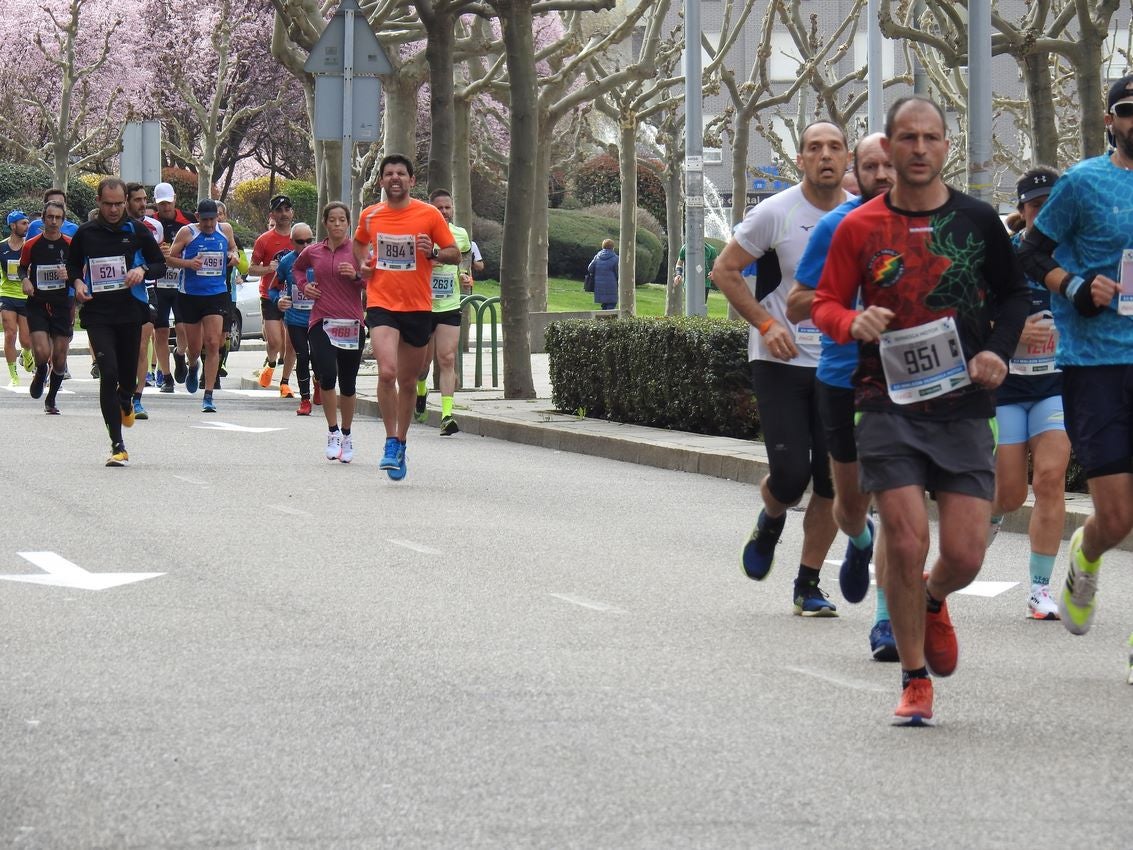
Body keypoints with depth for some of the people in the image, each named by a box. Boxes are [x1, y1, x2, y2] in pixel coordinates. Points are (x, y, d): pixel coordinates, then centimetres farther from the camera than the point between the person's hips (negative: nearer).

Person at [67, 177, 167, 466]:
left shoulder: (137, 231, 3)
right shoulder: (85, 233, 4)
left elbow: (161, 264, 10)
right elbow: (72, 266, 17)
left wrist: (142, 271, -11)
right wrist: (78, 283, -4)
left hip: (131, 312, 1)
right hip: (97, 314, -1)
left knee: (128, 372, 11)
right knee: (108, 373, -14)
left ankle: (125, 401, 52)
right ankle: (117, 446, -13)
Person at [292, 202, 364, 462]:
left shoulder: (357, 251, 1)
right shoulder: (313, 252, 8)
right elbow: (297, 268, 29)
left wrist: (356, 276, -16)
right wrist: (304, 285, 11)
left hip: (352, 323, -1)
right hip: (322, 321, 1)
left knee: (347, 383, 6)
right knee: (327, 375, -18)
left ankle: (346, 435, 24)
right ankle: (333, 432, -7)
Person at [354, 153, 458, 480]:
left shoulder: (429, 214, -2)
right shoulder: (369, 216, 4)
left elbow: (455, 254, 3)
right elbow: (359, 242, 25)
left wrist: (433, 252, -17)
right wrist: (362, 265, 5)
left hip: (418, 307, 0)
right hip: (381, 304, 0)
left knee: (408, 381, 11)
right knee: (387, 373, -20)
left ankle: (400, 443, 27)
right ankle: (391, 441, -7)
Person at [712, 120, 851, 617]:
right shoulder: (775, 213, -7)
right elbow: (724, 269, 0)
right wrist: (765, 324, -11)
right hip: (780, 362, -3)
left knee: (832, 483, 0)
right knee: (790, 474, -11)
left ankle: (808, 585, 14)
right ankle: (770, 524, 25)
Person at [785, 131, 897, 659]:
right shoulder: (836, 227, -4)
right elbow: (796, 306, -2)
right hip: (843, 381, 0)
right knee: (851, 503, 12)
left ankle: (886, 618, -3)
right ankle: (859, 543, 48)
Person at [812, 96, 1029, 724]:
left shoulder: (977, 220, 4)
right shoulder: (859, 228, 2)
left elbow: (1013, 294, 15)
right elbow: (826, 302, 8)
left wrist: (999, 350, -2)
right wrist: (852, 323, -14)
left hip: (964, 409, 1)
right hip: (889, 406, -1)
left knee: (965, 555, -4)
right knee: (905, 544, -10)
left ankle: (933, 602, 34)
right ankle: (915, 681, 8)